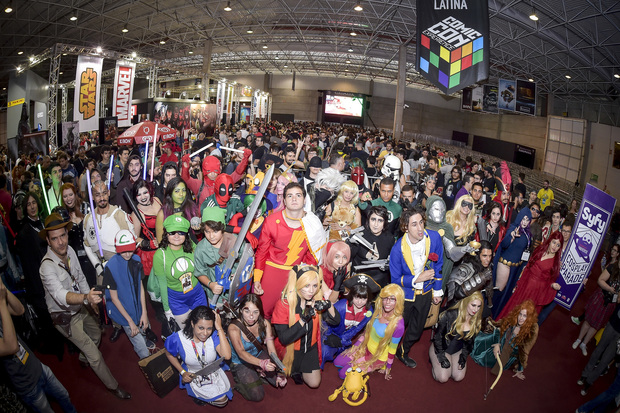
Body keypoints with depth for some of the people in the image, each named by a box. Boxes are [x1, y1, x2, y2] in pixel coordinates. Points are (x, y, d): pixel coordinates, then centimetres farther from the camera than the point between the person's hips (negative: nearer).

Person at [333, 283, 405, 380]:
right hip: (365, 348, 6)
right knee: (337, 362, 4)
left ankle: (376, 367, 8)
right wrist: (355, 346, 7)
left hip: (378, 358, -6)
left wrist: (388, 368, -3)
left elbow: (392, 349, -16)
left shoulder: (398, 324, -30)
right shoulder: (378, 311, -10)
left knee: (343, 373, -6)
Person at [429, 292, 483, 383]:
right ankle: (434, 360, 12)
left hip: (457, 351, 4)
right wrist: (441, 356, -16)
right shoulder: (451, 315, -24)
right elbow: (437, 335, -15)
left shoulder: (477, 321, -9)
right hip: (441, 348, -4)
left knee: (458, 377, -13)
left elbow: (469, 342, 7)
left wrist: (464, 356, -5)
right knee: (443, 378, -17)